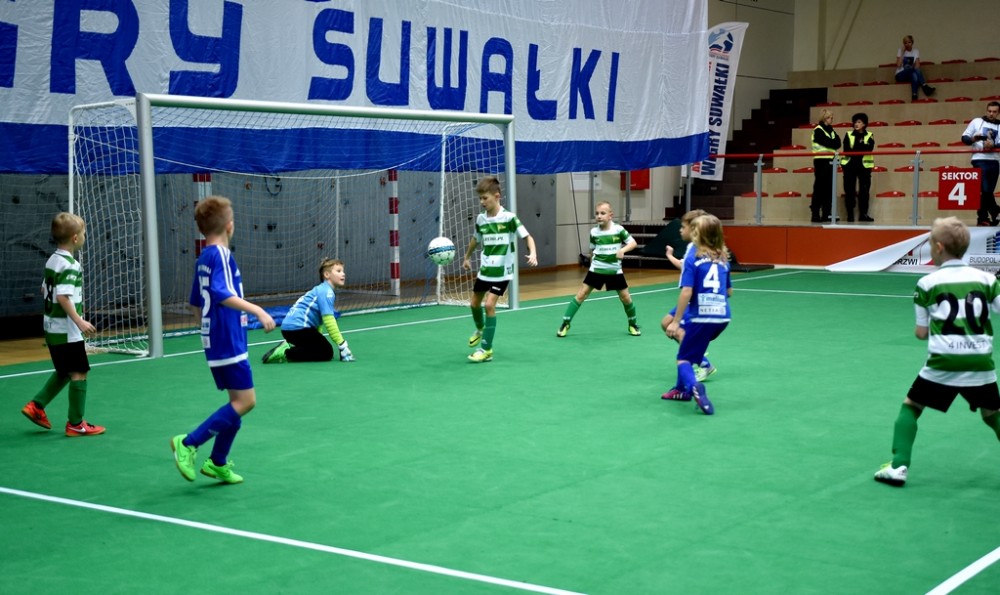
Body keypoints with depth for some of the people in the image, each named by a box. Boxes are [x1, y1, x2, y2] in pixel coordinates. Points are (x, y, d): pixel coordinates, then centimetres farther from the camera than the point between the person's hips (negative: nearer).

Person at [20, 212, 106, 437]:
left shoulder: (52, 260, 10)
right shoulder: (70, 265, -19)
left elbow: (45, 290, 19)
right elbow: (62, 296, -27)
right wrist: (79, 321, -28)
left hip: (52, 328, 10)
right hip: (67, 330, -10)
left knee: (63, 372, 22)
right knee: (79, 373, -2)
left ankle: (36, 405, 20)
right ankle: (76, 424, 2)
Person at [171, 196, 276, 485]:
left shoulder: (204, 258, 12)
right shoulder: (221, 255, -14)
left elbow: (196, 303, 20)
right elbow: (221, 294, -29)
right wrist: (257, 311, -34)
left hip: (215, 340, 10)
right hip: (229, 342, -10)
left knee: (238, 401, 14)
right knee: (245, 400, -8)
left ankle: (217, 462, 18)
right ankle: (188, 443, -7)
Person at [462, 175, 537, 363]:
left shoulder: (509, 218, -16)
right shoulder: (480, 219, 0)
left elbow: (527, 237, -14)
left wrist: (533, 254, -31)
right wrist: (467, 257, 27)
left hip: (502, 271, -6)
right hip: (485, 270, 6)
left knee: (489, 304, -15)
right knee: (474, 303, 15)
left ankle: (487, 349, -5)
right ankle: (480, 329, 48)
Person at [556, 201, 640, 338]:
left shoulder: (618, 229, -11)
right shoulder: (594, 232, -4)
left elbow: (633, 243, -9)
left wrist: (623, 250, -26)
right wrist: (593, 263, 12)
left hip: (614, 270, -1)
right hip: (596, 269, 1)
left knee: (625, 297, 2)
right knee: (581, 294, -4)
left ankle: (633, 324, 25)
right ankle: (565, 323, 2)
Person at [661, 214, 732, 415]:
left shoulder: (692, 259, -7)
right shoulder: (723, 259, 11)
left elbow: (686, 292, -14)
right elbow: (729, 291, 19)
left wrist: (676, 322, -11)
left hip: (701, 316, -6)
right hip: (723, 317, 6)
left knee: (683, 359, 2)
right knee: (691, 349, 28)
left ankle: (694, 387, -28)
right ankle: (682, 388, 28)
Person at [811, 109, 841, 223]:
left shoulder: (831, 130, 18)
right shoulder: (818, 130, -4)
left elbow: (838, 143, 5)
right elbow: (828, 143, -16)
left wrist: (831, 143, -11)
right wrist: (833, 143, -1)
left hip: (830, 161, 7)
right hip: (821, 161, -7)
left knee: (829, 188, 5)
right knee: (819, 187, -9)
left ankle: (826, 214, 8)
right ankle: (815, 215, -9)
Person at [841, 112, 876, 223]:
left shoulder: (869, 136, 7)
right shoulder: (848, 135, 7)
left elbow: (869, 149, -10)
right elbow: (846, 150, -7)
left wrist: (855, 148, -19)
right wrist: (862, 148, -15)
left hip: (864, 165, 0)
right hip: (850, 165, 0)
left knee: (864, 190, 0)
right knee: (849, 190, -1)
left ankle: (863, 214, 5)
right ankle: (850, 214, 3)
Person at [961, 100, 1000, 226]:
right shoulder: (977, 121, 7)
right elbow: (964, 137, 6)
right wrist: (973, 139, -15)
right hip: (980, 160, -3)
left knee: (989, 191, 5)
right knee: (984, 190, -12)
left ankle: (982, 218, 13)